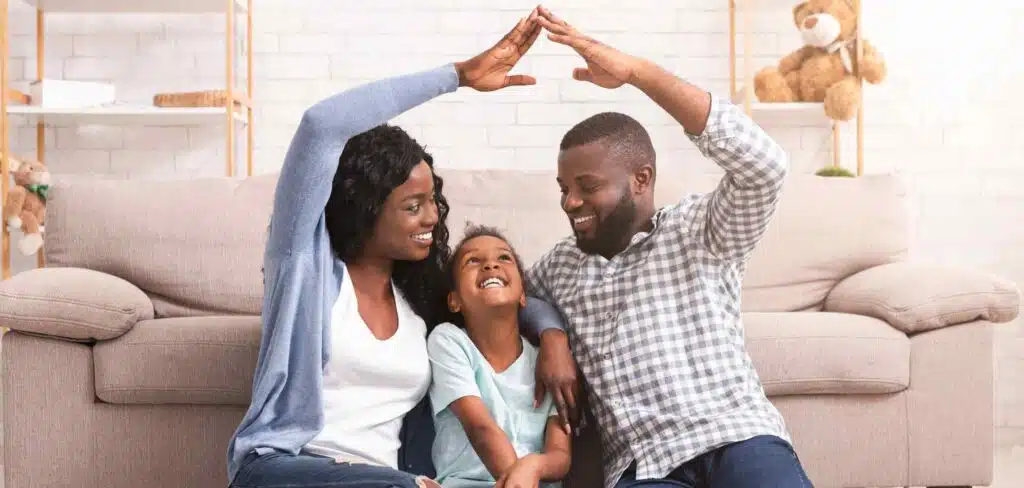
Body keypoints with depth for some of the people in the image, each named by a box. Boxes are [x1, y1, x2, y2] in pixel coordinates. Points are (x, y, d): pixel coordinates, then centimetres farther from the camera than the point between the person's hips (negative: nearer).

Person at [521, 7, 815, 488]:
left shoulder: (701, 230, 7)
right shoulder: (561, 263, 20)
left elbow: (763, 165, -11)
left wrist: (638, 71, -16)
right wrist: (552, 335, 10)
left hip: (739, 441, -2)